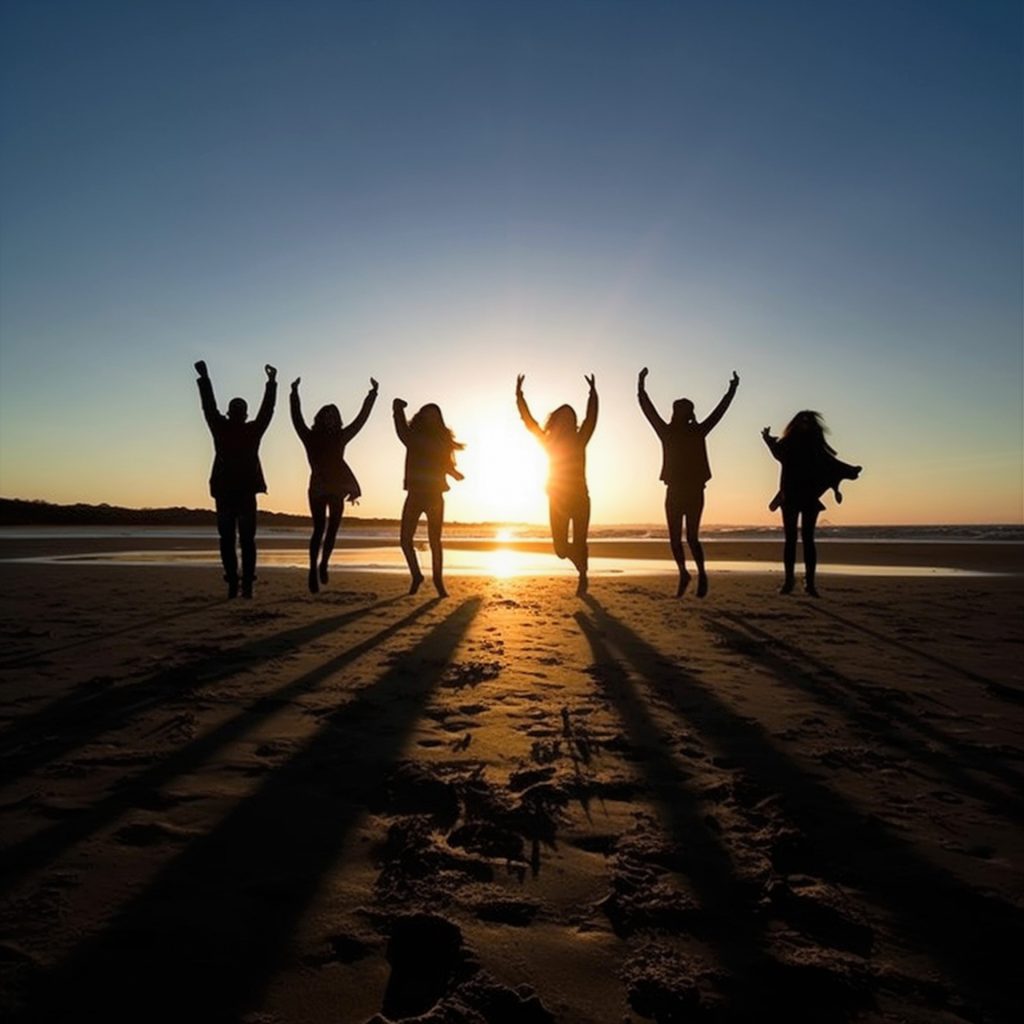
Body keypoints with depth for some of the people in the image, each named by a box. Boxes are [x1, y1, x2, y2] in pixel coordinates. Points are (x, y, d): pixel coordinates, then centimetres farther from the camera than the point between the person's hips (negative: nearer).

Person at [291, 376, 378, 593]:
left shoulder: (340, 437, 12)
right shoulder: (310, 437, 4)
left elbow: (361, 418, 14)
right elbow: (297, 419, -6)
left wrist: (372, 394, 14)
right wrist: (295, 394, -15)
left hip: (337, 488, 4)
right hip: (318, 488, -4)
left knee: (332, 529, 7)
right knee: (319, 529, -10)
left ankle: (323, 565, 22)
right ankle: (314, 570, -9)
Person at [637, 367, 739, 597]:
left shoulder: (697, 432, 1)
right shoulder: (667, 432, 6)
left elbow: (719, 411, 1)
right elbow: (648, 410, 3)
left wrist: (732, 390, -4)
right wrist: (641, 387, -3)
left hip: (694, 492, -3)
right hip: (674, 491, 3)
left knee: (691, 536, -8)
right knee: (675, 538, 4)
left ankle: (701, 574, 9)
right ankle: (683, 574, 22)